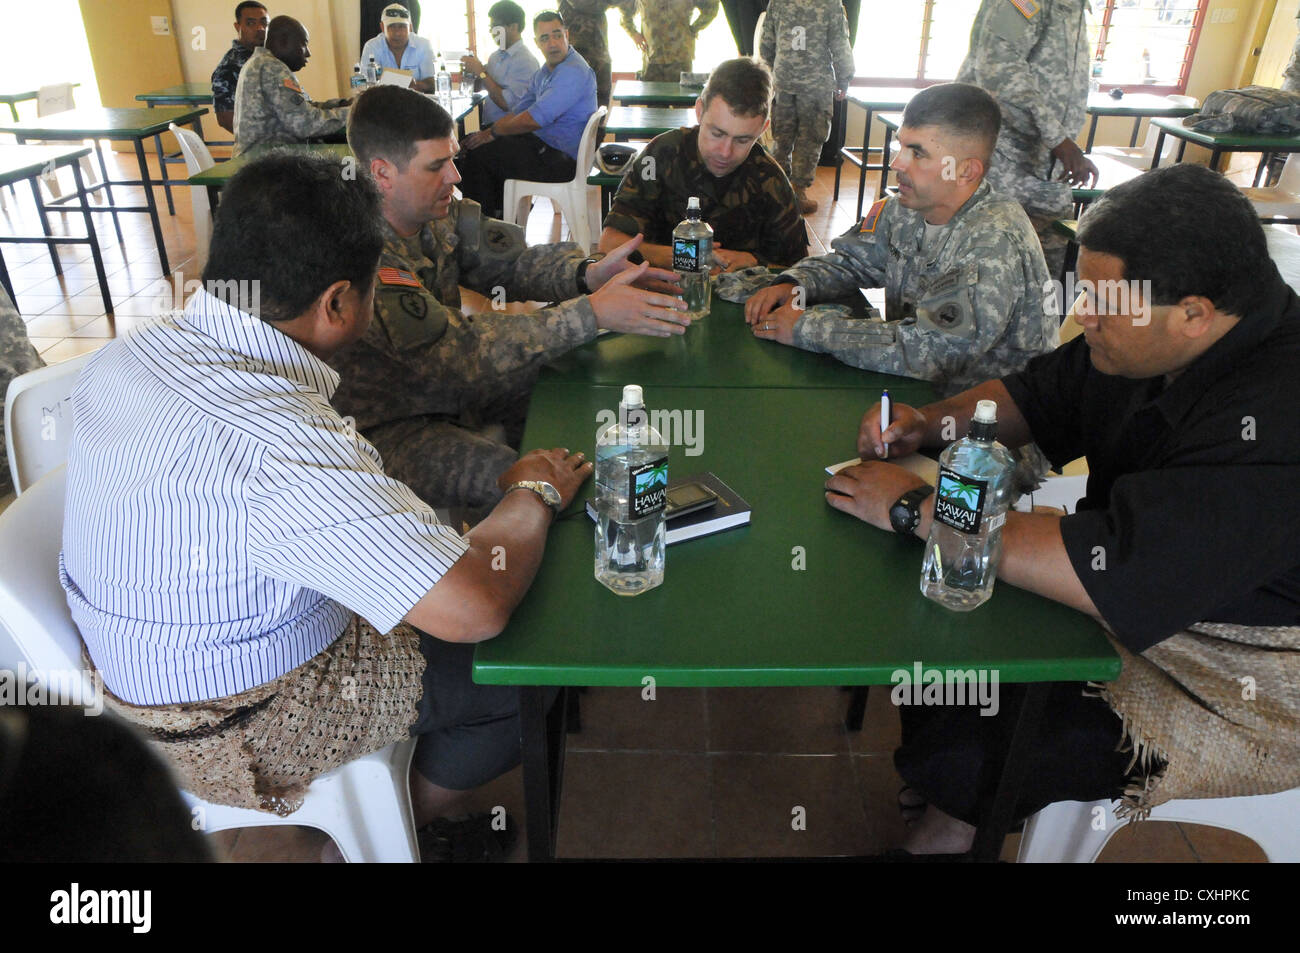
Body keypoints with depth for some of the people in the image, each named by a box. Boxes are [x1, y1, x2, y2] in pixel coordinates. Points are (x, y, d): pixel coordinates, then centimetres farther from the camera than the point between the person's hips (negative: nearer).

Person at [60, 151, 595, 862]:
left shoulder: (129, 352, -8)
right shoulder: (281, 443, -38)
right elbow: (477, 607, -36)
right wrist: (534, 494, -17)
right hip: (241, 720, -8)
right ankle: (413, 825, 29)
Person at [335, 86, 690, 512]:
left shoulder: (439, 211, -4)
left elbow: (514, 260, 0)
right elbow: (460, 350, -33)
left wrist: (589, 273, -22)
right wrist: (593, 312, -33)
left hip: (454, 387, 8)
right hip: (392, 427, -8)